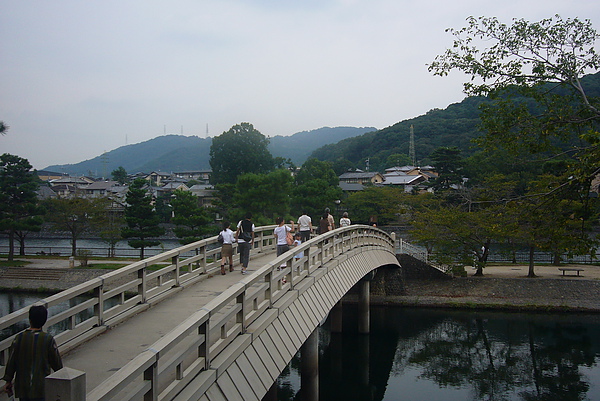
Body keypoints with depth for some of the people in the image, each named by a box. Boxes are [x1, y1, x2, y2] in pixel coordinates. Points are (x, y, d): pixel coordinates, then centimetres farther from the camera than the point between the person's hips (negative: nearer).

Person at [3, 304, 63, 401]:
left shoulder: (19, 338, -6)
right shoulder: (48, 339, -11)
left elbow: (11, 361, 0)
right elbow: (57, 363, -4)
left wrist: (8, 381, 11)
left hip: (22, 387, 3)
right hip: (42, 386, -3)